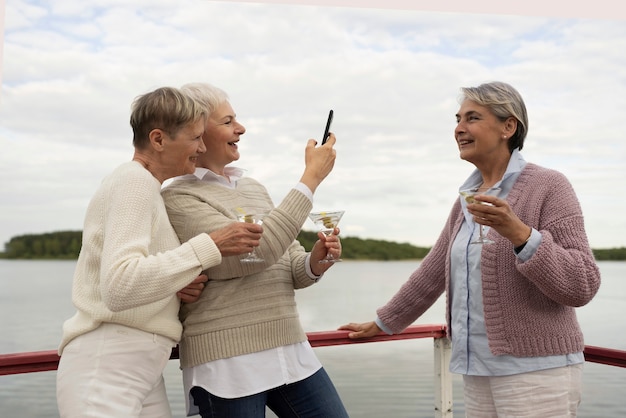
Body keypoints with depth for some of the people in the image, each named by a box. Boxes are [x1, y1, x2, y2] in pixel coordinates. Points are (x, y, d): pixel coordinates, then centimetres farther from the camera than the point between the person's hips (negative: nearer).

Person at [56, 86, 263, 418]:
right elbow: (119, 286, -25)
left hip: (142, 366, 9)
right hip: (107, 368, -9)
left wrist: (177, 289, -2)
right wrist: (209, 247, -23)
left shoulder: (143, 185, 15)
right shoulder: (136, 181, -13)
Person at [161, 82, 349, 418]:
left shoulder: (253, 187, 11)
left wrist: (315, 262, -10)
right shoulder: (177, 198, -9)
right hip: (227, 364, -6)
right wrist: (311, 177, -16)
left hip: (291, 352, 6)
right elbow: (252, 256, -21)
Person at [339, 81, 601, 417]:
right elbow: (433, 271, 17)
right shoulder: (467, 199, 11)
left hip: (535, 369, -6)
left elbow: (582, 286, -13)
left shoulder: (548, 186, -8)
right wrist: (383, 323, 22)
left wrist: (519, 233, -26)